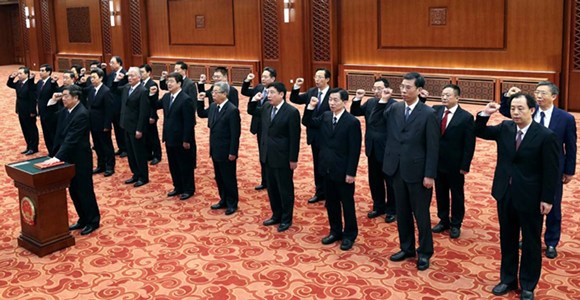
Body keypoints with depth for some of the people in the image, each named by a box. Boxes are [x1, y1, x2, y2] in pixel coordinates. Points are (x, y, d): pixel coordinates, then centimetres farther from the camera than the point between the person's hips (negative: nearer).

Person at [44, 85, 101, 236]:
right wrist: (53, 101, 2)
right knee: (73, 191, 16)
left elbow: (71, 139, -27)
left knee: (84, 191, 4)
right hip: (68, 157, 8)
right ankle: (83, 219, 30)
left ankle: (93, 221, 18)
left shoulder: (82, 114, -22)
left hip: (80, 159, -8)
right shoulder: (64, 111, 4)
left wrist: (57, 157, -31)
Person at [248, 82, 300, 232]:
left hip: (283, 158, -7)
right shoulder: (266, 107, 5)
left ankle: (286, 219, 20)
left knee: (285, 190, 7)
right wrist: (254, 100, 1)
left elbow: (294, 138, -14)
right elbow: (251, 112, 23)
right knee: (272, 188, 17)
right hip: (268, 156, 7)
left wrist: (293, 159, -13)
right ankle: (276, 215, 32)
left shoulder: (291, 112, -15)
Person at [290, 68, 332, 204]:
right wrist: (296, 87, -9)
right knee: (317, 165, 15)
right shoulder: (311, 92, 5)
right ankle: (320, 192, 28)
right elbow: (295, 100, 6)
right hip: (314, 135, 6)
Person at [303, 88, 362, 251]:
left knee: (347, 203, 8)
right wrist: (311, 107, -6)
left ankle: (349, 235, 22)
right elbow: (307, 122, 11)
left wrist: (351, 173, -16)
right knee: (331, 202, 16)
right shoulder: (325, 117, 4)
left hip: (343, 171, -6)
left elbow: (354, 150, -15)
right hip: (327, 168, 6)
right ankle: (335, 231, 31)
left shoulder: (352, 122, -15)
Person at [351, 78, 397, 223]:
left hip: (387, 150, -7)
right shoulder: (370, 102, 7)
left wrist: (383, 100, -35)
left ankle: (392, 210, 21)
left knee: (390, 181, 7)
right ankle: (379, 207, 32)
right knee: (374, 180, 17)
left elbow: (387, 117, -31)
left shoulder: (393, 104, -16)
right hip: (372, 149, 7)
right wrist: (357, 99, -6)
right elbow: (355, 113, 9)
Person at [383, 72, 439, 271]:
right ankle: (407, 248, 31)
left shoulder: (428, 114, -12)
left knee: (421, 214, 7)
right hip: (398, 170, 5)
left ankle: (425, 252, 23)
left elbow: (433, 147, -12)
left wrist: (430, 175, -13)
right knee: (402, 213, 15)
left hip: (417, 172, -5)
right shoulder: (394, 109, 4)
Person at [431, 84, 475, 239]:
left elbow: (469, 144, -11)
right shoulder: (436, 110, 2)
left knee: (457, 195, 11)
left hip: (455, 164, -4)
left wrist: (465, 166, -13)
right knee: (440, 193, 16)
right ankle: (443, 220, 32)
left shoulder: (466, 117, -11)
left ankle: (455, 224, 26)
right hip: (438, 162, 4)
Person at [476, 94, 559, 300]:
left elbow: (551, 172, -12)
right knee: (507, 239, 16)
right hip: (505, 194, 5)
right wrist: (484, 114, -9)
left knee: (530, 242, 11)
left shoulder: (545, 136, -15)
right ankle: (508, 279, 32)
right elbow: (479, 132, 11)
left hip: (530, 198, -5)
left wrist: (547, 199, -12)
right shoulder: (505, 128, 0)